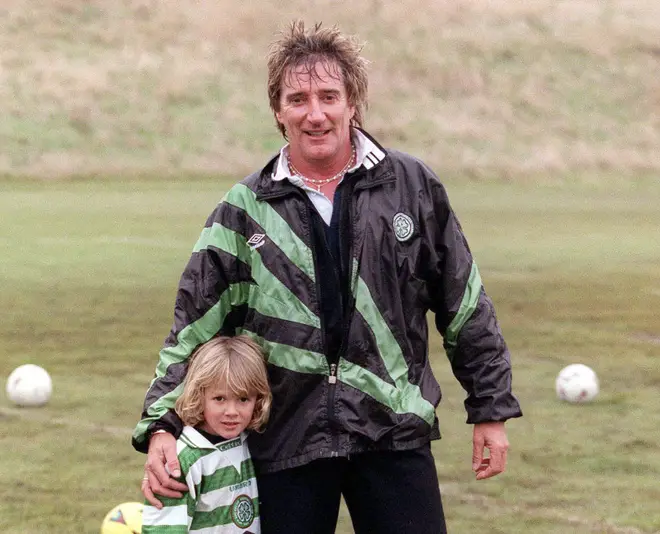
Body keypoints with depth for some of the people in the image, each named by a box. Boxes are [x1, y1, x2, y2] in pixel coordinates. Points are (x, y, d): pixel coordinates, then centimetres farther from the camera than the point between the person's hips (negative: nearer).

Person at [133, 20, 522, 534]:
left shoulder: (413, 187, 3)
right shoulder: (246, 209, 3)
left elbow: (466, 307, 9)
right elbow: (194, 328, 5)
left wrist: (492, 409, 9)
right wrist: (161, 425, -5)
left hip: (393, 433, -1)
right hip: (284, 441, 1)